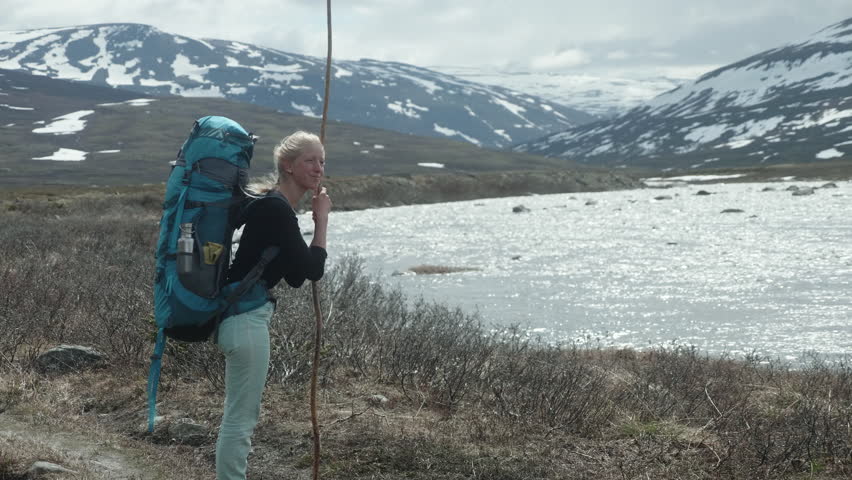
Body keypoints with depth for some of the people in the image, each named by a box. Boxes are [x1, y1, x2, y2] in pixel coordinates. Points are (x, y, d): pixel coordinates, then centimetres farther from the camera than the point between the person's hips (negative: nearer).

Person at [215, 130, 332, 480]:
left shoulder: (275, 206, 14)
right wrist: (322, 219, -4)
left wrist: (316, 219, 8)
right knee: (240, 415, -4)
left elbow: (296, 277, 15)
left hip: (245, 314, 11)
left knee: (243, 413, 18)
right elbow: (314, 269, -15)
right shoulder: (275, 209, -17)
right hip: (247, 318, -11)